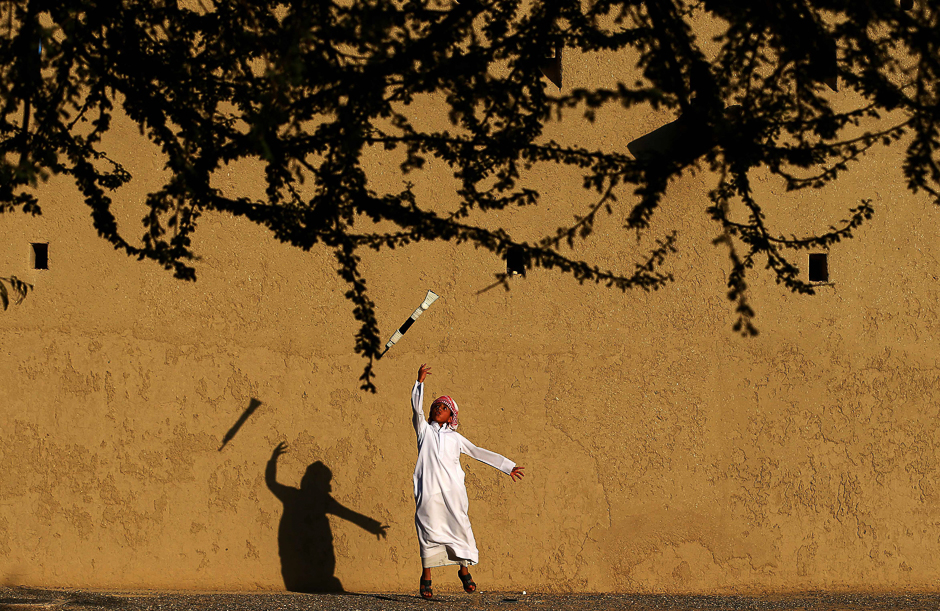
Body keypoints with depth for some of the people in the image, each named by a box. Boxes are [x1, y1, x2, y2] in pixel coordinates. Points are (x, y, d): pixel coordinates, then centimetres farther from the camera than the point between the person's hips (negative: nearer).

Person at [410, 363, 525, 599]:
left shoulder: (455, 438, 21)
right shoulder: (424, 429, 17)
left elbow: (479, 453, 25)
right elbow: (417, 408, 2)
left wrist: (508, 466, 26)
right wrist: (420, 381, -8)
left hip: (452, 489, 2)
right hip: (429, 489, -2)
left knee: (459, 526, -4)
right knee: (429, 529, -5)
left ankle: (464, 569, 14)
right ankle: (426, 577, 2)